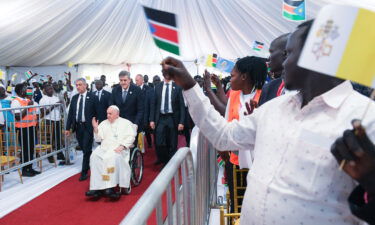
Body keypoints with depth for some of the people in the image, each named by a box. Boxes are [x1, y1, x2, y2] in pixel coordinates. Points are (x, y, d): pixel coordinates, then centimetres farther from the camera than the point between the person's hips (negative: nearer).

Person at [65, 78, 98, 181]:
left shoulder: (92, 97, -5)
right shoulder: (74, 98, 9)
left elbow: (97, 113, -5)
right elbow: (70, 113, 10)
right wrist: (68, 128, 6)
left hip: (88, 127, -5)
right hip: (77, 126, 5)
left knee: (87, 149, -4)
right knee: (84, 149, 11)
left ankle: (84, 172, 3)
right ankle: (91, 165, 30)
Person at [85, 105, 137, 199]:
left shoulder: (126, 123, 13)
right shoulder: (103, 124, 24)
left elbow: (131, 137, 1)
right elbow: (98, 139, 18)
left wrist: (122, 146, -14)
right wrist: (96, 129, 1)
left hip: (119, 149, -4)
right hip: (104, 148, 4)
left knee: (113, 157, -36)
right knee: (94, 157, -27)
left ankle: (110, 187, -38)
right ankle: (97, 187, -31)